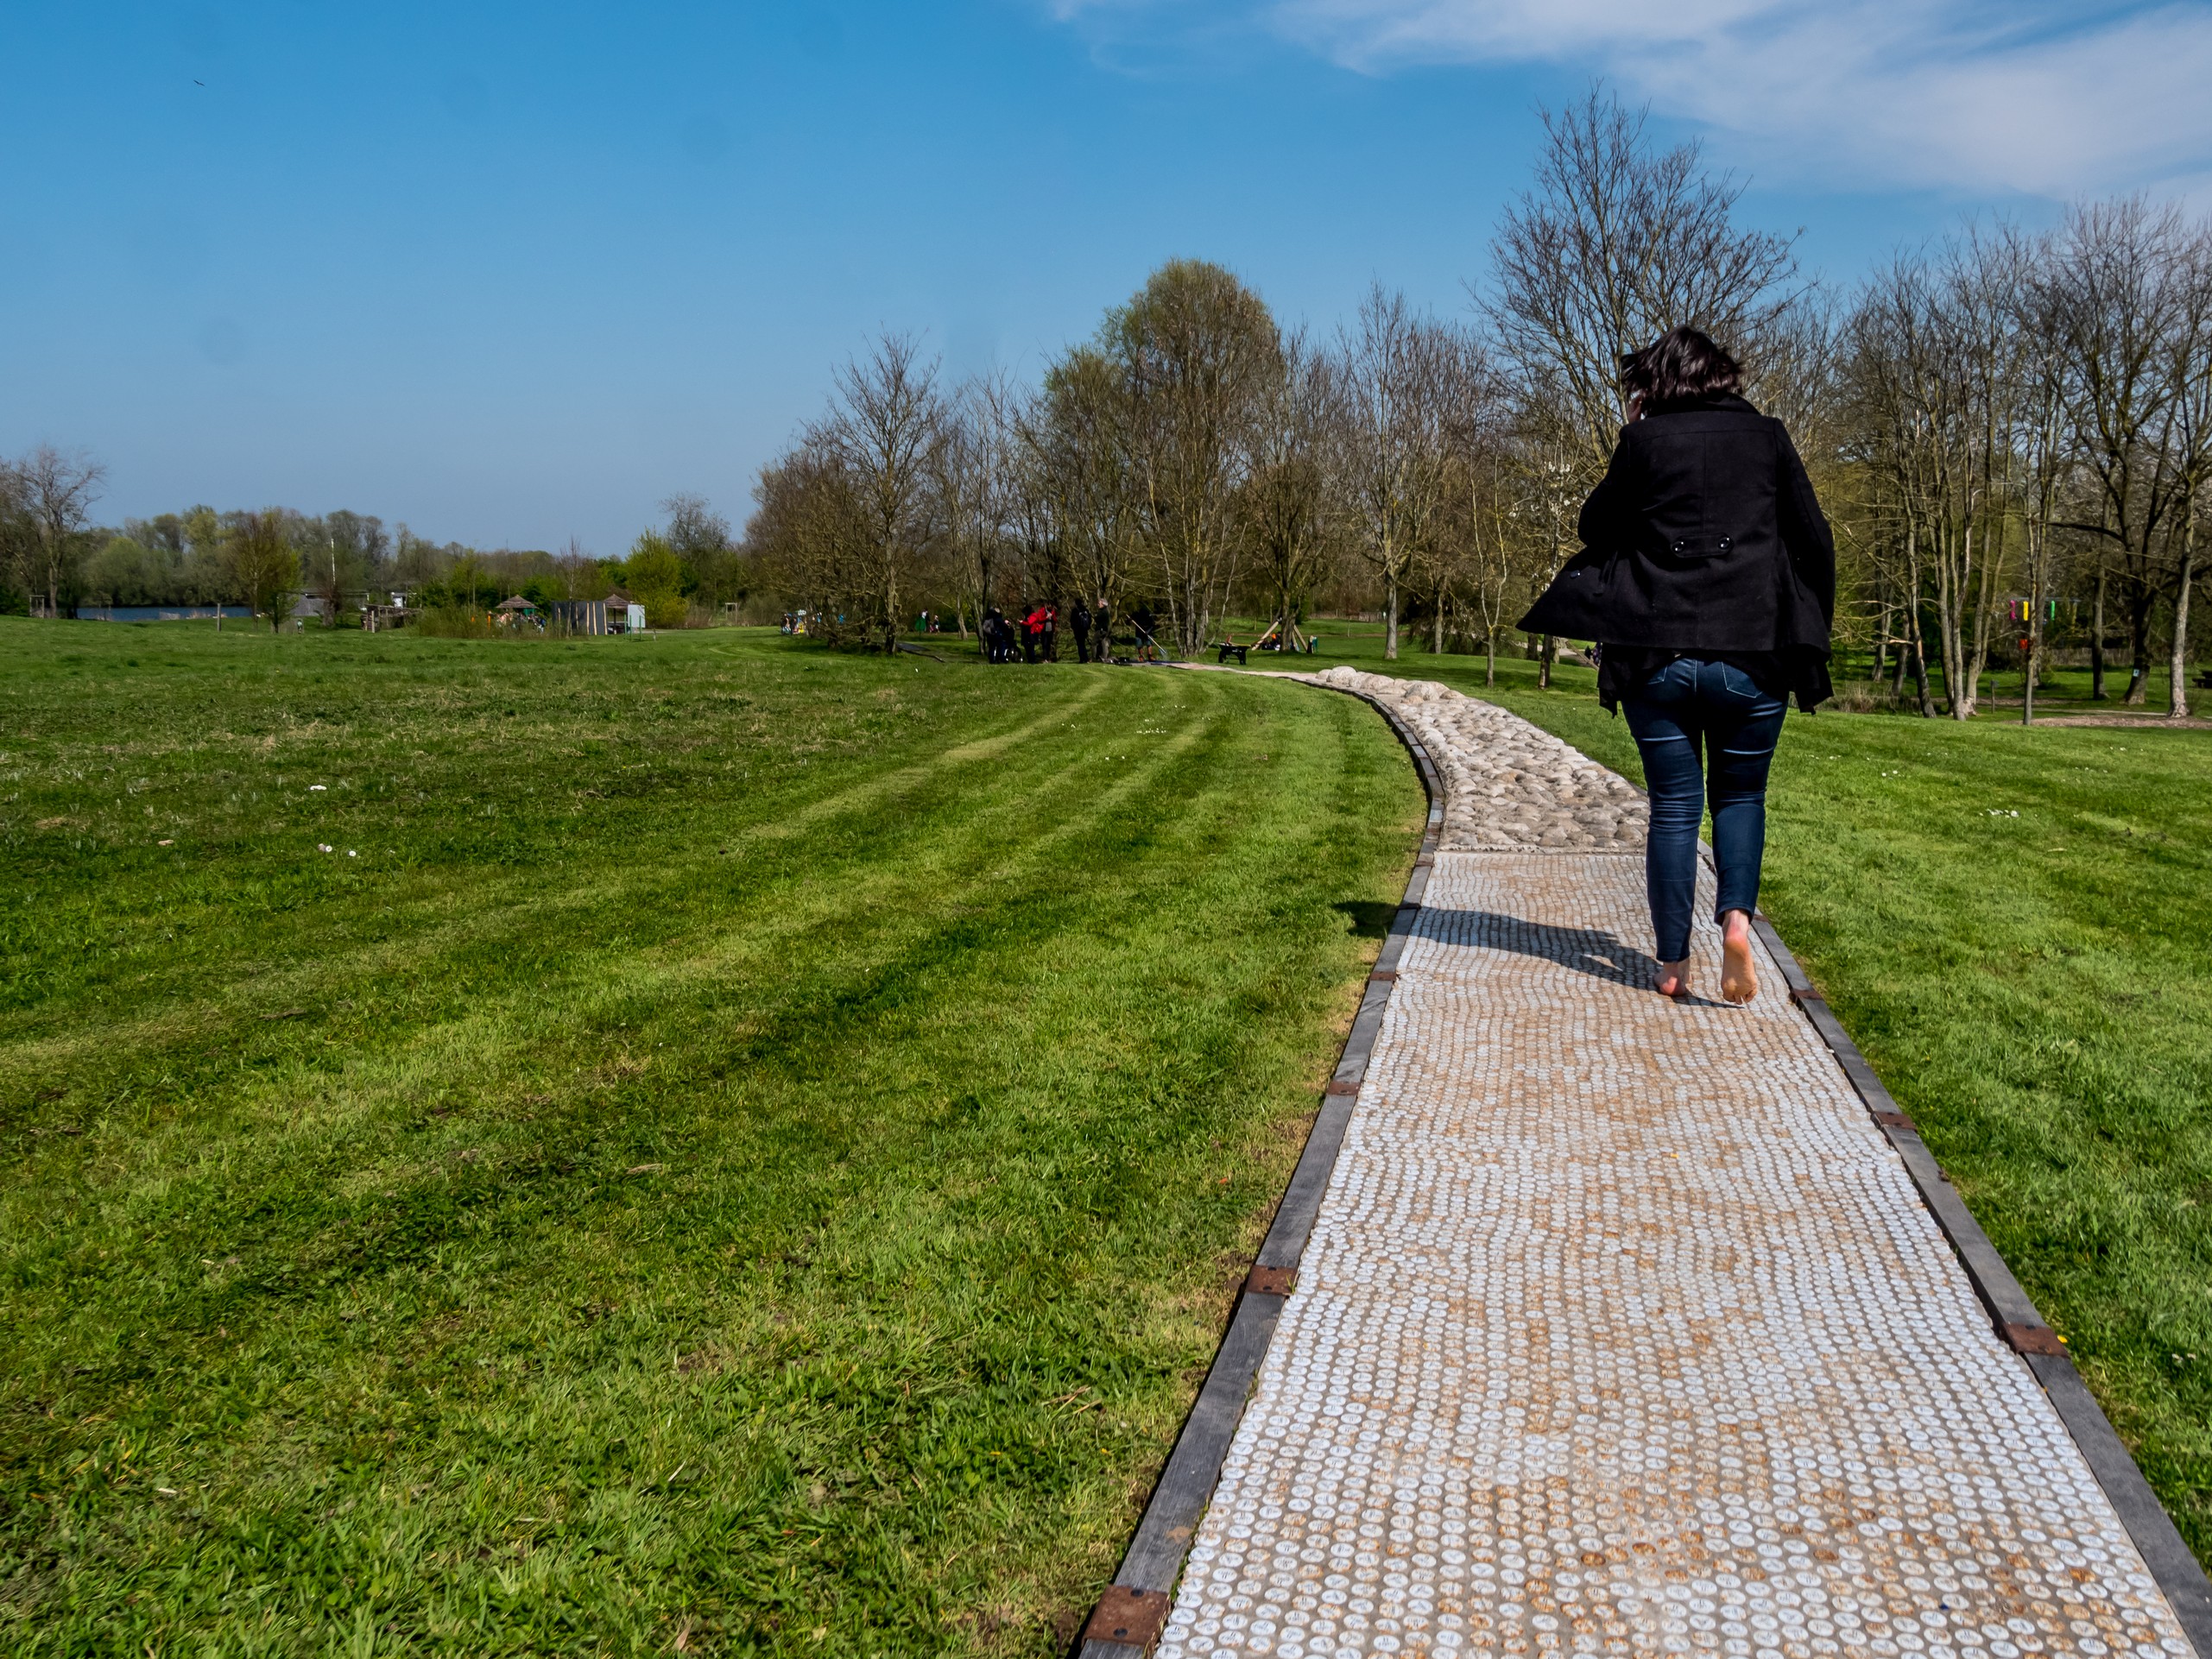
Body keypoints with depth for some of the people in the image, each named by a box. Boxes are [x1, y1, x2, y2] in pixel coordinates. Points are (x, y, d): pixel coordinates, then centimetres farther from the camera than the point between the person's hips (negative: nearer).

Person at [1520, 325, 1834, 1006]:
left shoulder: (1644, 440, 0)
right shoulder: (1767, 436, 5)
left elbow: (1594, 527, 11)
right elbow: (1815, 542, 6)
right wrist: (1808, 635, 17)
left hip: (1656, 654, -1)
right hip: (1752, 654, 1)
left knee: (1673, 804, 8)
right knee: (1741, 794, 17)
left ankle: (1673, 964, 10)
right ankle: (1736, 916, -7)